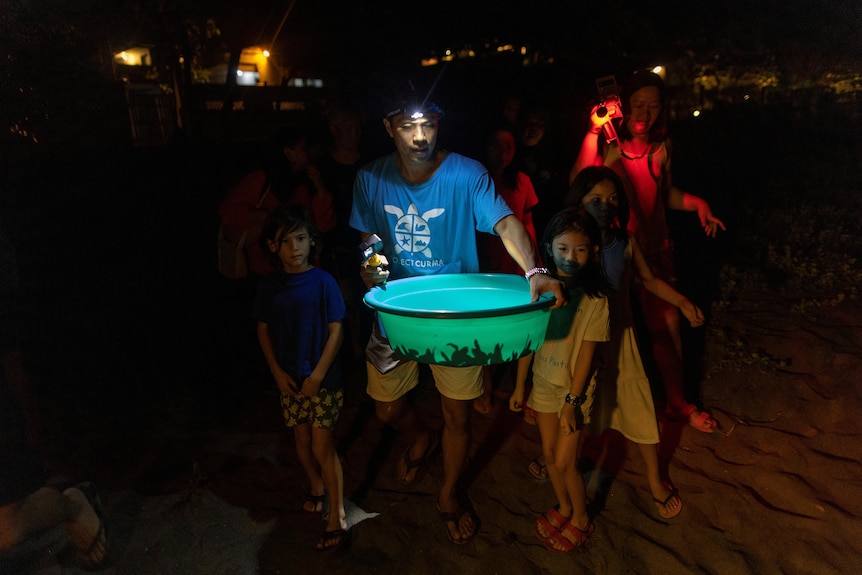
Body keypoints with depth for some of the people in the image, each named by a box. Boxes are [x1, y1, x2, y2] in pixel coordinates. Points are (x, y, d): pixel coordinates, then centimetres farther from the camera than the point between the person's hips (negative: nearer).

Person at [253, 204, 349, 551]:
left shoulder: (323, 282, -13)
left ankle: (337, 518, 11)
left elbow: (335, 331, -12)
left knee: (323, 447, -2)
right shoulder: (268, 287, -2)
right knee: (302, 440, 17)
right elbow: (263, 330, 6)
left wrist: (317, 375, -14)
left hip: (322, 378, -4)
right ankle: (318, 488, 42)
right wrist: (277, 372, -2)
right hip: (289, 379, 4)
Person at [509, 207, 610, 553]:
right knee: (549, 453, 18)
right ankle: (563, 507, 43)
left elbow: (587, 352, -16)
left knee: (565, 461, 3)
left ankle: (580, 518, 31)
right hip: (544, 382, 4)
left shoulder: (595, 297, -17)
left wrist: (572, 400, -15)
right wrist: (519, 386, 3)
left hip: (575, 387, -4)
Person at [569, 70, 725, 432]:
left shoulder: (660, 148, 4)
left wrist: (697, 204, 0)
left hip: (654, 249, 4)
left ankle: (677, 402, 29)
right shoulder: (608, 146, -10)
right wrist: (593, 131, -33)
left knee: (668, 326, 9)